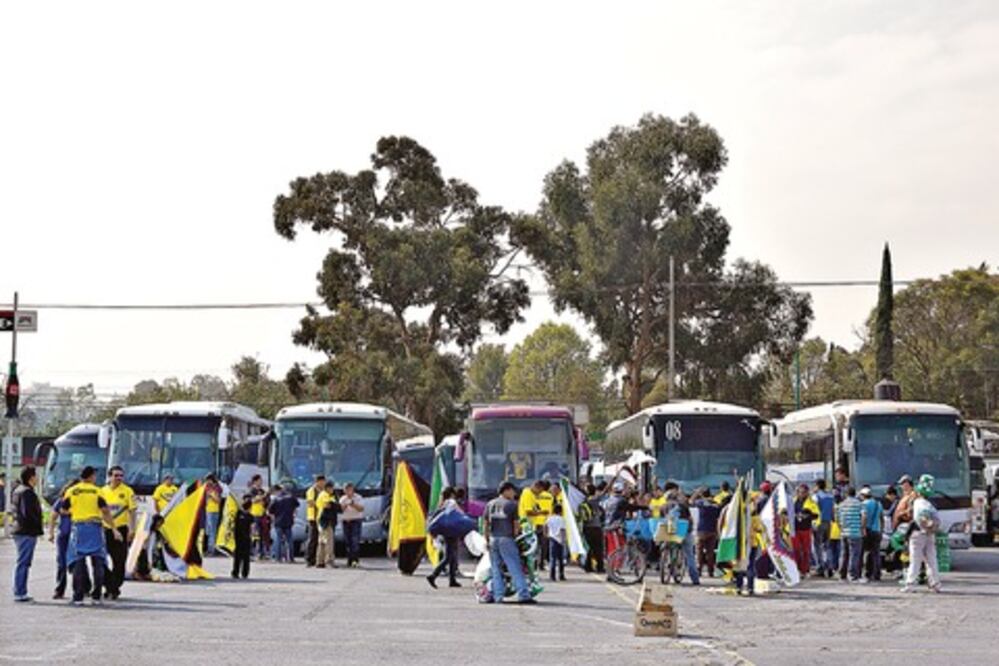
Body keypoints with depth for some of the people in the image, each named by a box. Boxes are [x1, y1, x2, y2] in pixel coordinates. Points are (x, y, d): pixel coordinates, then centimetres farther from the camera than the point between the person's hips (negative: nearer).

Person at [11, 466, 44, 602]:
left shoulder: (16, 491, 14)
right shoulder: (28, 492, -17)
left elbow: (13, 510, 19)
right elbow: (28, 513, -23)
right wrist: (38, 527, -13)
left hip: (18, 530, 10)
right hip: (28, 532, -10)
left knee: (22, 563, 15)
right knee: (23, 563, -7)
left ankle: (19, 592, 19)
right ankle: (20, 593, -6)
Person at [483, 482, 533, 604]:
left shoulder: (490, 504, 13)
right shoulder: (512, 504, -2)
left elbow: (486, 524, 13)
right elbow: (516, 524, -3)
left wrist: (487, 540, 18)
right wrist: (515, 534, 13)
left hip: (493, 539, 5)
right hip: (506, 539, -5)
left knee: (496, 569, 8)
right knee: (515, 568, -5)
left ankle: (497, 596, 3)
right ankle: (523, 595, -9)